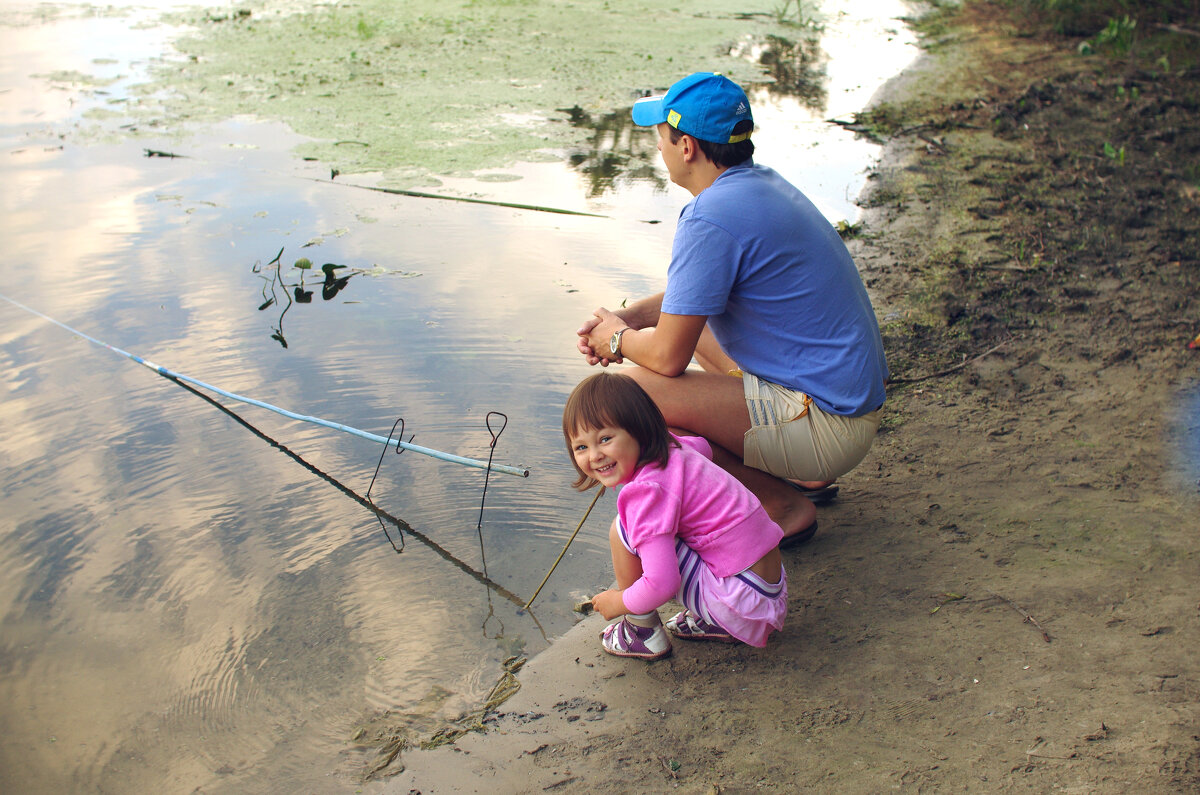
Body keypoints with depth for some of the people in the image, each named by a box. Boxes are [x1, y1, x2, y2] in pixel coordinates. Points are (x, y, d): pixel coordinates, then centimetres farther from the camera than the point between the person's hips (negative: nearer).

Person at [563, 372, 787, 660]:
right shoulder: (671, 449, 6)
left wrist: (620, 602, -5)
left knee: (622, 530, -10)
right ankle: (712, 622, 22)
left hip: (741, 600, -10)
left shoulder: (648, 490, -21)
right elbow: (703, 446, 34)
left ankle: (644, 632, 7)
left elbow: (661, 585, -25)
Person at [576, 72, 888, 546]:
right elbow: (695, 293, 22)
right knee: (689, 319, 27)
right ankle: (802, 470, 20)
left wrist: (619, 340, 1)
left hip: (826, 425, -10)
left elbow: (668, 357, -21)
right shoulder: (760, 183, 9)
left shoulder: (710, 218, -22)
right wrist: (623, 319, 7)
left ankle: (781, 506, -2)